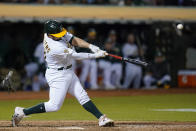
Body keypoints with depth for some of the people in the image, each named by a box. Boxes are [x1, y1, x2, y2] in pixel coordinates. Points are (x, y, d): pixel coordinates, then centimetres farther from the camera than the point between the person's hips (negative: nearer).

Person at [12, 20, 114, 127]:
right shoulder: (56, 48, -31)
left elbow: (74, 40, -4)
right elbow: (76, 56, -22)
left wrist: (90, 46, -18)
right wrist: (95, 55, -17)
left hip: (68, 72, 9)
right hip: (58, 76, -9)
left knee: (83, 97, 5)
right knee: (54, 105, -5)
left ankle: (101, 118, 5)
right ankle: (22, 112, 3)